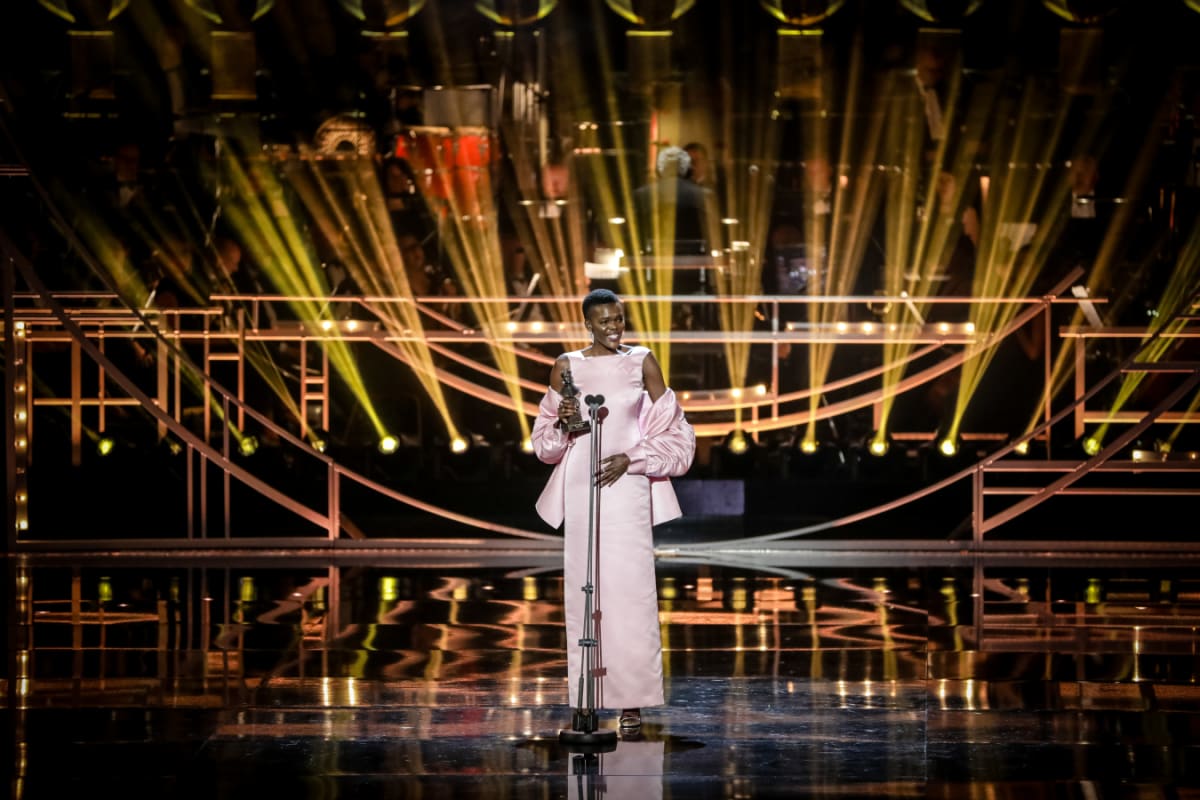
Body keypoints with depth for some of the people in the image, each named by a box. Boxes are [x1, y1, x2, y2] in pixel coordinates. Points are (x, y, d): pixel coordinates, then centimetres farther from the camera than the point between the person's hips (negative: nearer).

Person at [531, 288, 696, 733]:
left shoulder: (642, 363, 5)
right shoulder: (566, 367, 8)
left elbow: (673, 433, 6)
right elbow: (544, 441, 13)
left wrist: (631, 459, -7)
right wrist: (563, 422, -9)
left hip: (628, 486, -1)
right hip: (580, 487, 1)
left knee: (631, 588, -9)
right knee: (584, 588, -3)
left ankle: (631, 703, -7)